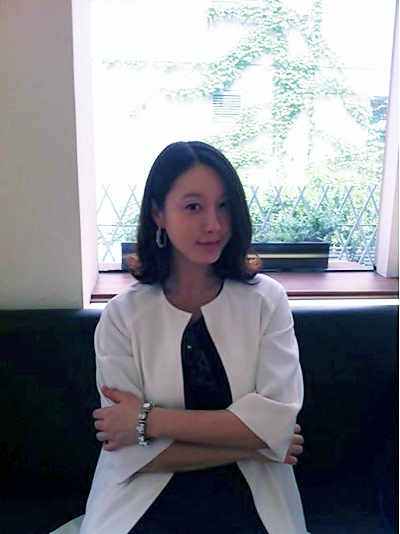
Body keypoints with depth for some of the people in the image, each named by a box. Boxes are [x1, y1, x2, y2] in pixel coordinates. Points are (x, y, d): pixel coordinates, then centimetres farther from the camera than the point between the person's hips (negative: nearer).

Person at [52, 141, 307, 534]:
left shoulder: (266, 300, 0)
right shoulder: (122, 315, -2)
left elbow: (277, 420, -9)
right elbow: (130, 456, -7)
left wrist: (148, 420, -11)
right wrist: (248, 443, -9)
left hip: (250, 502, 1)